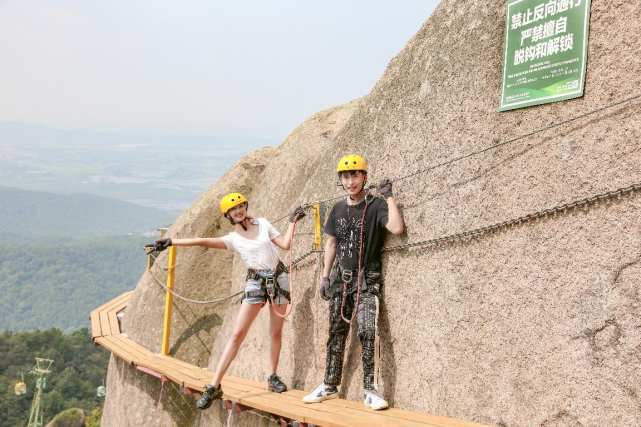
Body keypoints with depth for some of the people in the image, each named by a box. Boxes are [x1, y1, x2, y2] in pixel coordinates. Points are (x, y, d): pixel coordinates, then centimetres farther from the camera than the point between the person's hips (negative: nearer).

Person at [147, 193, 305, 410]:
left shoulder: (263, 224, 7)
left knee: (276, 332, 5)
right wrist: (170, 242, -18)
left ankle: (273, 378, 19)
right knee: (237, 334, -8)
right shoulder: (233, 239, 0)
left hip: (278, 278, 2)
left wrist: (292, 221, 5)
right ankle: (214, 386, -9)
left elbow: (285, 244, 6)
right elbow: (203, 241, -10)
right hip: (256, 282, -2)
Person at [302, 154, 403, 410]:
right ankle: (330, 386, 19)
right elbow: (331, 243, 15)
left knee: (367, 331, -16)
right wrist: (325, 277, 10)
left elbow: (396, 228, -24)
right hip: (341, 278, 5)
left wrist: (389, 197, -18)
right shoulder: (338, 209, 10)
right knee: (336, 333, 10)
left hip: (367, 279, -5)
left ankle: (370, 390, -12)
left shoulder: (376, 205, -7)